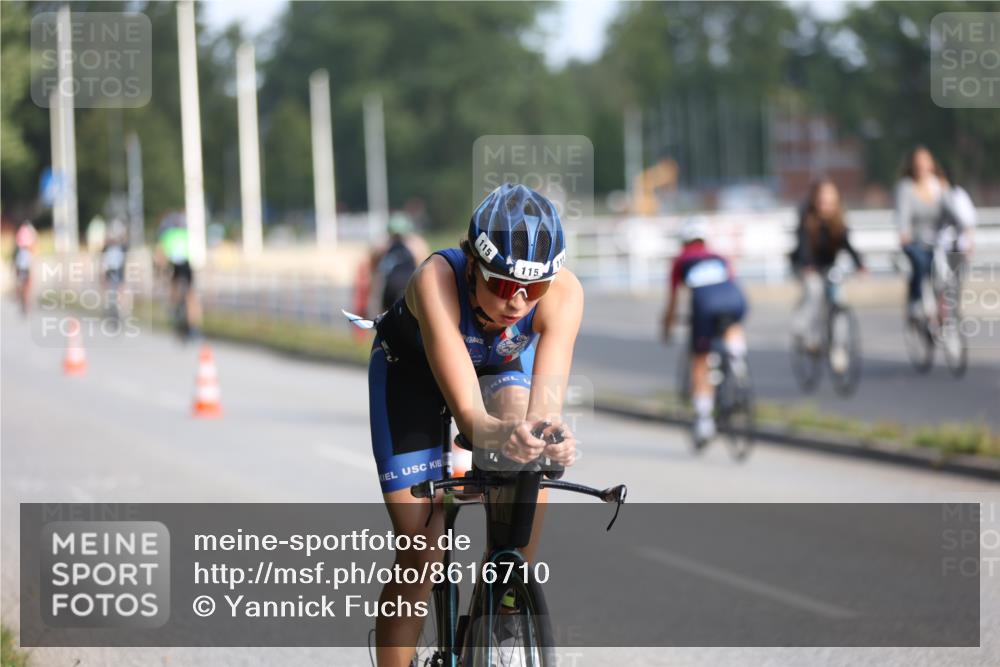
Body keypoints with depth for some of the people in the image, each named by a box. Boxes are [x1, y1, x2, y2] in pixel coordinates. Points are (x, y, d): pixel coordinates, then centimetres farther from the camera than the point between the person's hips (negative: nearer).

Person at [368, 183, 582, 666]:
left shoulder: (563, 291, -35)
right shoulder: (437, 280, -42)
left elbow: (546, 402, -42)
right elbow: (467, 413, -48)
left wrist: (548, 434, -65)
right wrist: (499, 435, -69)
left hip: (501, 367, 2)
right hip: (413, 368, -2)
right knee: (420, 556, -10)